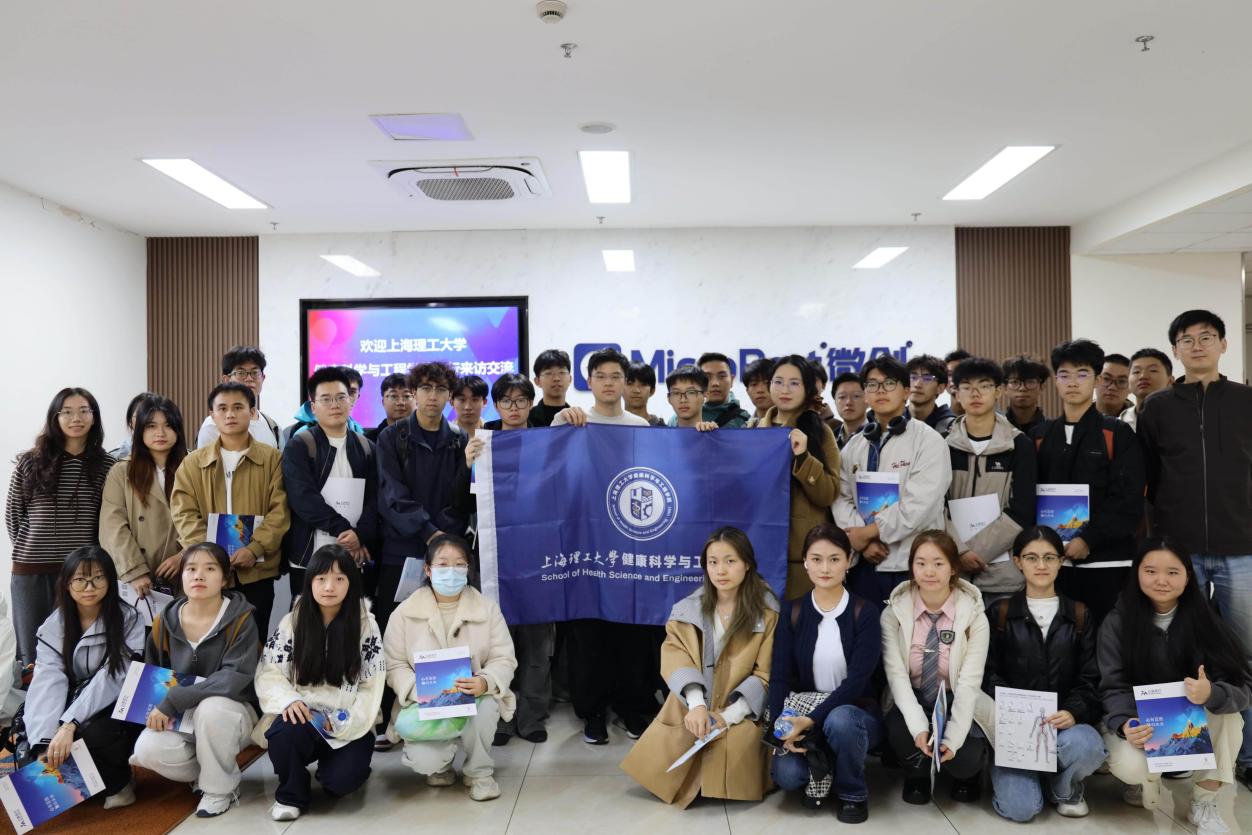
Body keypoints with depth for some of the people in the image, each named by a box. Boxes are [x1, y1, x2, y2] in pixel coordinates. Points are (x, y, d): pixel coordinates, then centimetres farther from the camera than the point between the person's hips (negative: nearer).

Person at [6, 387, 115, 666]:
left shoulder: (106, 465, 1)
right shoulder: (30, 462, 1)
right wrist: (30, 548, 8)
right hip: (31, 570, 1)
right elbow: (13, 514, 10)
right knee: (33, 655, 10)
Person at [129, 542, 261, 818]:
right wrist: (157, 709, -4)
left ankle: (221, 787, -11)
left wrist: (173, 701, -29)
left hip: (232, 712, -4)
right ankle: (206, 771, 6)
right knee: (147, 750, -25)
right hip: (179, 716, 4)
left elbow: (236, 676, -27)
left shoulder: (240, 619, -16)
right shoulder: (165, 622, -2)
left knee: (211, 708, -37)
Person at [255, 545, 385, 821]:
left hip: (348, 726, -1)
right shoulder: (292, 622, 1)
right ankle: (292, 793, -2)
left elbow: (372, 687, -3)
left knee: (340, 780, -25)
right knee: (284, 734, -33)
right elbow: (268, 674, -1)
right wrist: (289, 700, -21)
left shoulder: (366, 625, -3)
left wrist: (344, 724, -15)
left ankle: (332, 764, 14)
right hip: (303, 718, 1)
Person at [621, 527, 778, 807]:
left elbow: (766, 676, -6)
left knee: (733, 755, -30)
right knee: (661, 760, -19)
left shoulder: (767, 613, -3)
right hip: (689, 709, 2)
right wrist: (697, 705, -27)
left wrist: (727, 716, -19)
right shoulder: (687, 609, 3)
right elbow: (676, 659, -9)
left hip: (739, 713, -2)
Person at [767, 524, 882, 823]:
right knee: (786, 774, -26)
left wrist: (811, 720, -27)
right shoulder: (792, 611, 0)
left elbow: (858, 679, -17)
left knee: (840, 720, -37)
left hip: (855, 712, -2)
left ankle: (853, 793, -7)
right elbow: (780, 675, -5)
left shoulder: (865, 612, -7)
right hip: (803, 716, 2)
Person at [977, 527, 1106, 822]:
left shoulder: (1079, 615, 11)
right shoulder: (999, 612, 7)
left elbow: (1090, 678, 5)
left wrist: (1073, 713, -16)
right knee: (1020, 808, -22)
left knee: (1087, 747, -35)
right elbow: (989, 673, 1)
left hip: (1065, 721, 2)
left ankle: (1064, 786, 1)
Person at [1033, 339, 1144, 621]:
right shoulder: (1039, 436, 13)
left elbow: (1129, 500, -5)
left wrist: (1088, 539, -15)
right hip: (1053, 561, 3)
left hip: (1106, 560, -3)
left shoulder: (1118, 434, 3)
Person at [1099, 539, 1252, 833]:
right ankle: (1148, 781, 9)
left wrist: (1211, 694, -40)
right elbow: (1114, 688, -15)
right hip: (1141, 721, -2)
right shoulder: (1117, 623, -12)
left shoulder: (1204, 619, -10)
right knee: (1130, 767, -32)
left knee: (1227, 715, -30)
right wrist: (1125, 724, -36)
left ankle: (1203, 805, -11)